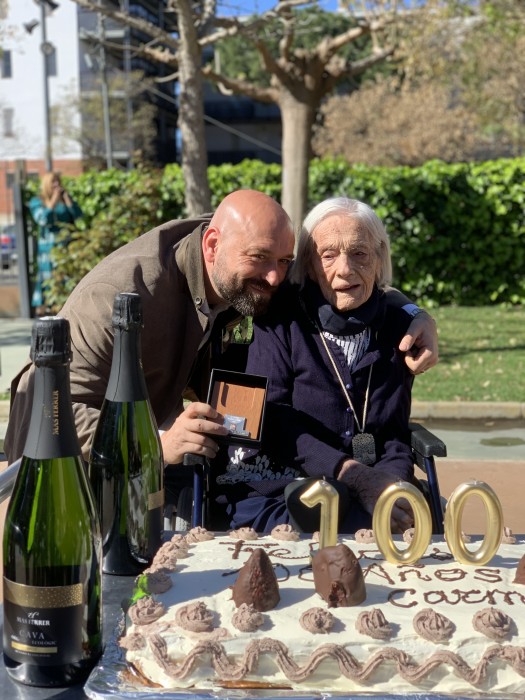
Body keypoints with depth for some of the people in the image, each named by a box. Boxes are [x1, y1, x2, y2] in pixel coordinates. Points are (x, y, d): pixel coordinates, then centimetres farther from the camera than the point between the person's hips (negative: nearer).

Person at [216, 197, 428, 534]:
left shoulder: (396, 326, 8)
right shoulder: (279, 317, -3)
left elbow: (396, 431, 9)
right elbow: (269, 416, -12)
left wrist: (391, 484, -14)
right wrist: (353, 473, -23)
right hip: (270, 494, -4)